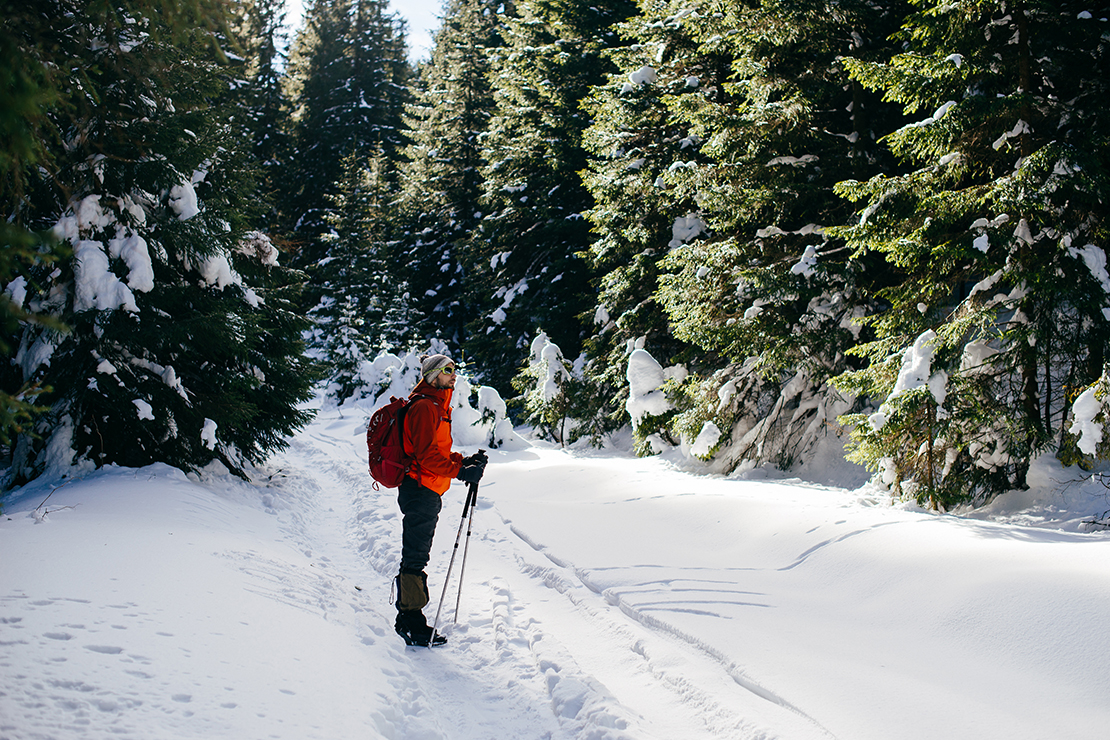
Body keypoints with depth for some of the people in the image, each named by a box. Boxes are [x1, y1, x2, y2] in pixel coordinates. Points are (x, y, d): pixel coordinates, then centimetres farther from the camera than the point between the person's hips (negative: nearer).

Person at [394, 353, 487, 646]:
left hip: (427, 492, 11)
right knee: (415, 558, -8)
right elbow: (427, 454, -21)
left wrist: (467, 462, 8)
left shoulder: (437, 408, 20)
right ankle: (411, 622, -5)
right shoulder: (425, 407, -13)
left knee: (417, 556, 15)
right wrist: (461, 471, -24)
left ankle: (408, 618, 23)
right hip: (420, 490, -11)